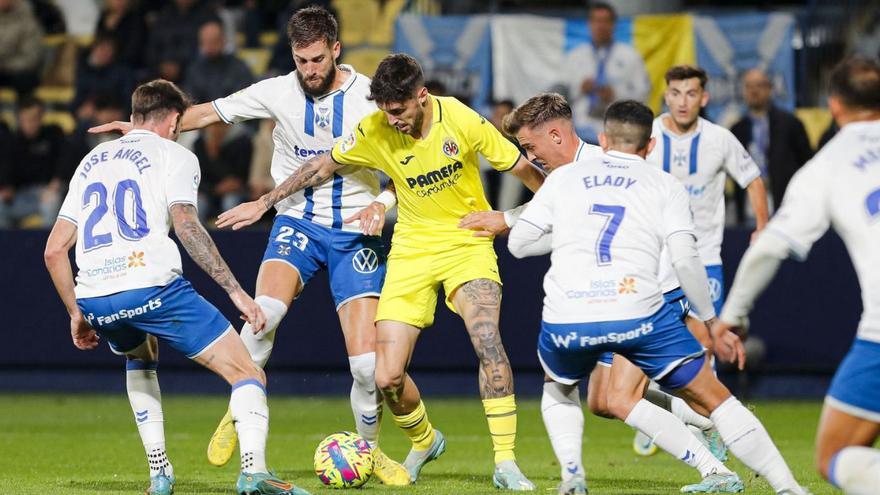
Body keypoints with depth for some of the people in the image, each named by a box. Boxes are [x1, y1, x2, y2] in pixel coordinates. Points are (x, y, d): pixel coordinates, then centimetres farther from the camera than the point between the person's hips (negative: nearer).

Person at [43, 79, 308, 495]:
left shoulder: (91, 161, 27)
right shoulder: (173, 155, 10)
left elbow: (54, 249, 22)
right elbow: (186, 226, -8)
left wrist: (77, 314, 31)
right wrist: (235, 290, -9)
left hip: (94, 300, 6)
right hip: (151, 285, -6)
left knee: (139, 358, 37)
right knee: (246, 374, 1)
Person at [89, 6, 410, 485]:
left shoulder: (370, 98, -9)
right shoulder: (279, 92, -4)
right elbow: (211, 112, 7)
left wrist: (381, 203, -23)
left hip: (354, 232, -1)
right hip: (297, 221, 1)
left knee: (367, 363, -10)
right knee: (266, 309, -31)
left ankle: (369, 449, 19)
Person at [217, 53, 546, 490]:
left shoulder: (461, 120, -18)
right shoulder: (374, 132, -12)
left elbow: (519, 167, -6)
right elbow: (323, 166, 5)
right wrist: (263, 203, 10)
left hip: (468, 244, -2)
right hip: (412, 249, 2)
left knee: (487, 339, -28)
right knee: (388, 379, -5)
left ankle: (506, 463, -19)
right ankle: (424, 442, 28)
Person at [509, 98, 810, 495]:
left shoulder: (564, 177, 18)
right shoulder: (665, 186, 12)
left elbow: (518, 243, 16)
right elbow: (685, 260, 0)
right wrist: (713, 325, 9)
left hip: (565, 321, 2)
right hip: (638, 315, -2)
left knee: (559, 389, 35)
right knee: (714, 399, 8)